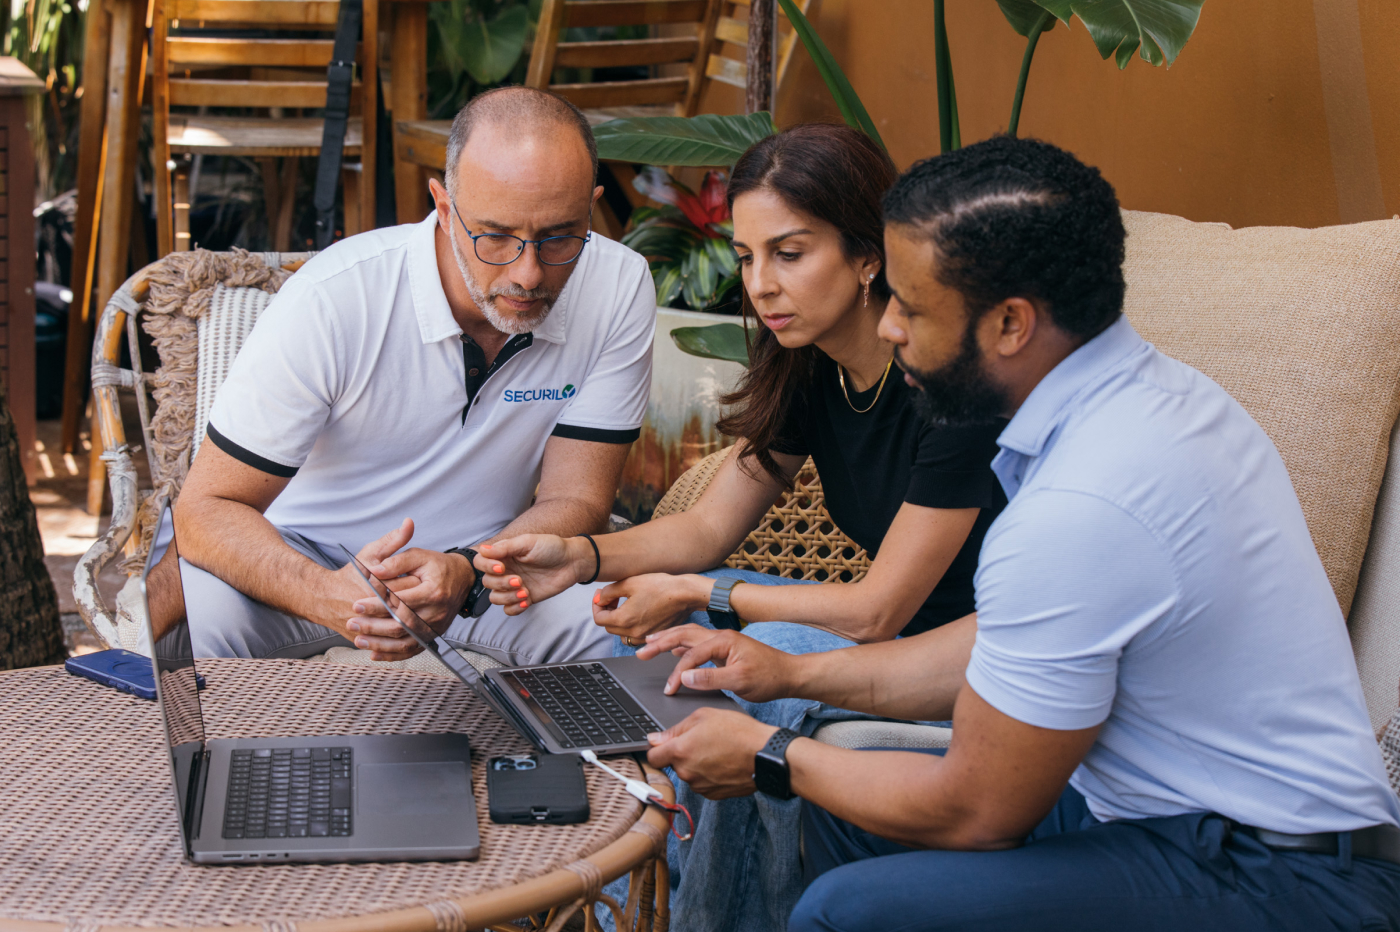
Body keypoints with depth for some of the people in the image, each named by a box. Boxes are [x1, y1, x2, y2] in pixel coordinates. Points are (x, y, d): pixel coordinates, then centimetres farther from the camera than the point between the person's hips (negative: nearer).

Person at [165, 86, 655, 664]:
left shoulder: (619, 291, -18)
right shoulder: (330, 301, -26)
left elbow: (576, 502, -14)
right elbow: (206, 511, -23)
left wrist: (464, 573, -37)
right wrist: (328, 596, -45)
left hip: (487, 558, 2)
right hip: (307, 557, -2)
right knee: (196, 614, -34)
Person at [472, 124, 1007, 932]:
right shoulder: (807, 366, -1)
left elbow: (879, 610, -22)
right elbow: (709, 527, 4)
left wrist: (696, 595, -17)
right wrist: (581, 556, -14)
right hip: (894, 631, 8)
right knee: (657, 633, -6)